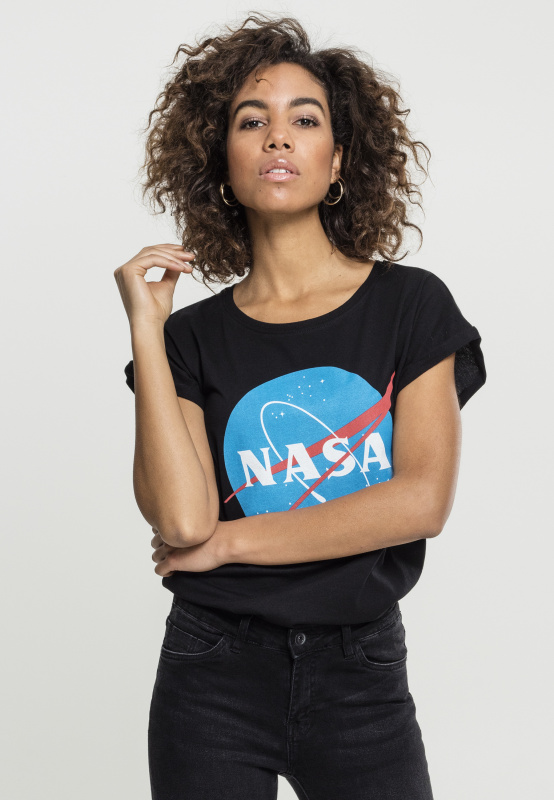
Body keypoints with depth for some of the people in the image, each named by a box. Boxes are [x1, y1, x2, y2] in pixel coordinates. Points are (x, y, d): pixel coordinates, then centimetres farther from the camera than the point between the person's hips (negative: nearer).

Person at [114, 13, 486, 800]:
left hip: (362, 674, 0)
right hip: (214, 673, 1)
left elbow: (422, 500, -11)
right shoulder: (194, 336, 0)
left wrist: (233, 538, -9)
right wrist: (146, 331, -12)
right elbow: (180, 519, -14)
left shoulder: (412, 305, -2)